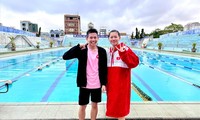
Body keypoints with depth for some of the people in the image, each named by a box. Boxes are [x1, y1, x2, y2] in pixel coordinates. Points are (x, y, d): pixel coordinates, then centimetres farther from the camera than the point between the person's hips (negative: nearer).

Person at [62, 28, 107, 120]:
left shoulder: (102, 51, -2)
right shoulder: (81, 50, -7)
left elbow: (104, 69, 1)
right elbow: (65, 57, -17)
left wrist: (104, 83, -3)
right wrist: (78, 46, -22)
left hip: (97, 84, 2)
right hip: (84, 84, -1)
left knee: (95, 105, 19)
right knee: (82, 106, 13)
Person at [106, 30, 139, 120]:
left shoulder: (125, 48, -11)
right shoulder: (108, 51, 7)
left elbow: (135, 62, -23)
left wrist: (123, 53, -33)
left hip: (121, 83, -6)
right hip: (110, 83, 6)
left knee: (120, 104, 6)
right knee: (113, 104, 19)